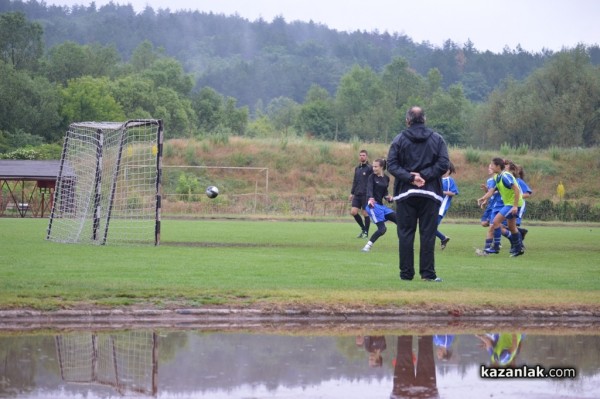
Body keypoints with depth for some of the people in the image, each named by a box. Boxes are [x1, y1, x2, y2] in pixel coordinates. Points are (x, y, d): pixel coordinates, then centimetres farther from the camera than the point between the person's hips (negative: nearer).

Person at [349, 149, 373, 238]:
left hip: (366, 194, -6)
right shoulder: (357, 168, 14)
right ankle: (363, 228, 16)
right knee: (353, 212, -2)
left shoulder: (370, 168, -5)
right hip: (357, 194, 6)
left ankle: (366, 232, 10)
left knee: (365, 213, -1)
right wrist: (352, 193, 15)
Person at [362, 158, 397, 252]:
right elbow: (369, 189, -22)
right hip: (373, 205, -7)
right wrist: (370, 198, -42)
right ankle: (367, 246, -9)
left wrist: (388, 197, -4)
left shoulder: (386, 178, 10)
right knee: (382, 228, -17)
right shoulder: (372, 177, -6)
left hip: (381, 205, 7)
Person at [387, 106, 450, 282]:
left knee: (405, 233, 4)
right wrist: (425, 175, -9)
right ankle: (428, 273, -2)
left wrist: (410, 177, -11)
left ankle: (406, 273, 3)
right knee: (428, 233, 2)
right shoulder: (437, 139, 5)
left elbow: (391, 165, -6)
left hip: (405, 193, 0)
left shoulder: (399, 139, 3)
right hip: (430, 193, 0)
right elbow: (444, 163, -6)